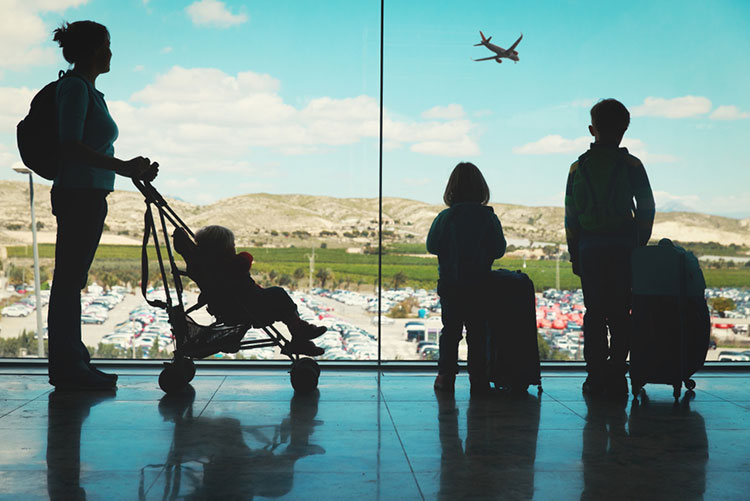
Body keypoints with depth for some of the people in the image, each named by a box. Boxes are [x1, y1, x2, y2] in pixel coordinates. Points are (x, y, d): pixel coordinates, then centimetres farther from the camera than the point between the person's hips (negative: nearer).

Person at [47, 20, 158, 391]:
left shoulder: (89, 89, 19)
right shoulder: (75, 87, -11)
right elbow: (71, 147, -21)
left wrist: (134, 170, 19)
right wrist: (123, 167, -23)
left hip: (90, 195, 10)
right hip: (79, 194, -10)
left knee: (73, 279, 12)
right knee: (68, 279, -6)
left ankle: (72, 363, 20)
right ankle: (66, 368, -1)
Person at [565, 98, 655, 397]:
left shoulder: (578, 167, 6)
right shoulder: (631, 165, 1)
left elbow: (571, 216, 6)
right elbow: (646, 210, 1)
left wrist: (574, 255, 11)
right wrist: (639, 245, 10)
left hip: (589, 249, 2)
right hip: (623, 247, -1)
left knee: (594, 314, 6)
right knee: (620, 315, 2)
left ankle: (595, 379, 5)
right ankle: (616, 380, 0)